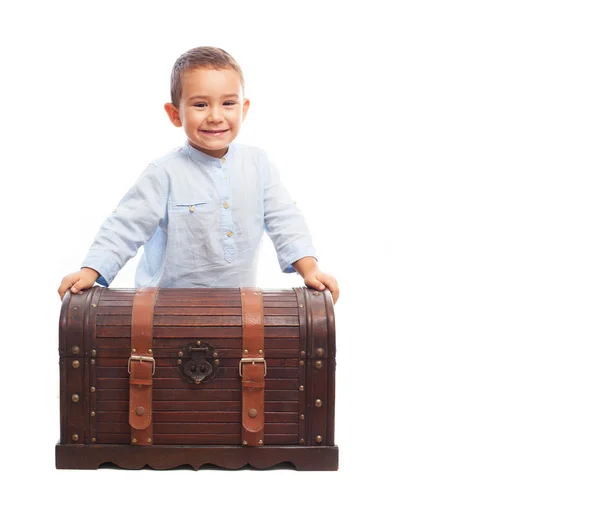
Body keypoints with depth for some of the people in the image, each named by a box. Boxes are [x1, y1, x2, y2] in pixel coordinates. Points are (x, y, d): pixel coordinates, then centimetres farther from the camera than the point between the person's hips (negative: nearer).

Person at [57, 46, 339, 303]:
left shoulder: (258, 164, 1)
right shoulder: (165, 173, -10)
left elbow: (284, 219, 2)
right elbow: (127, 225, -9)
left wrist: (309, 268, -10)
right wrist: (90, 271, -19)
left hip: (240, 300, 3)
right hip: (170, 304, -3)